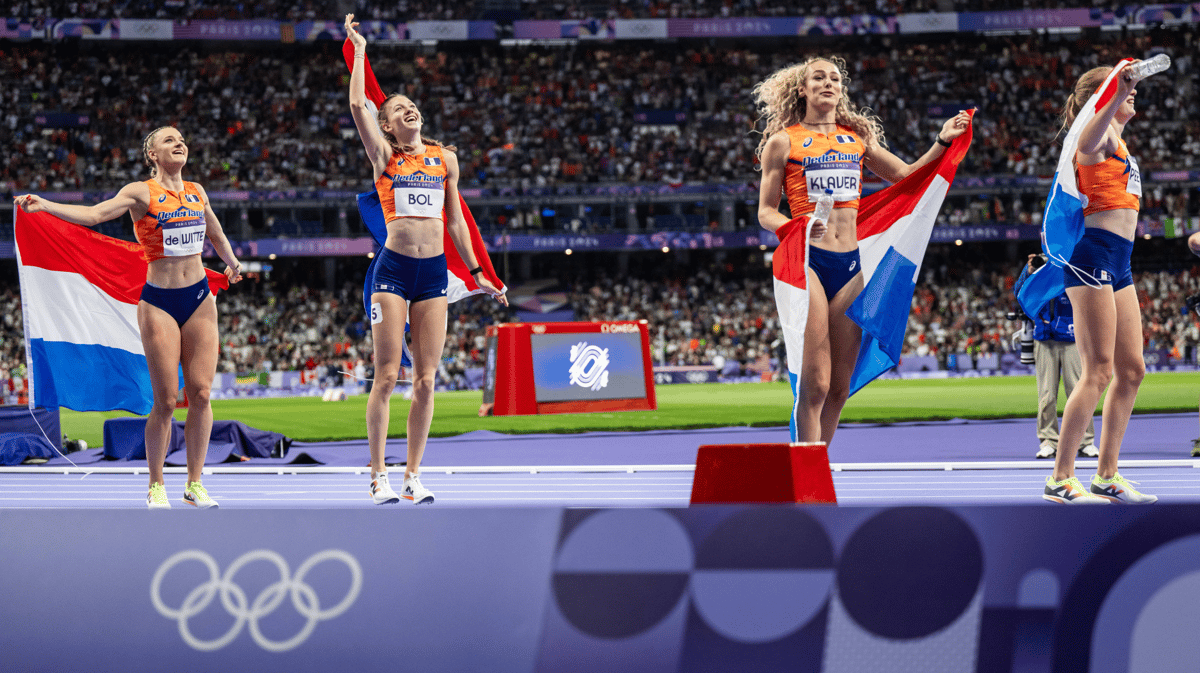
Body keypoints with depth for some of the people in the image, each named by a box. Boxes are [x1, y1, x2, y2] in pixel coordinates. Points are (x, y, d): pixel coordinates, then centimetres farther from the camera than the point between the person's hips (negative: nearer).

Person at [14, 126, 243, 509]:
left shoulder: (197, 192, 11)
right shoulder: (141, 193, -5)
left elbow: (216, 233, 29)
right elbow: (93, 214, -17)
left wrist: (231, 262, 13)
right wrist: (43, 205, -28)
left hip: (200, 300, 4)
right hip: (159, 304, -4)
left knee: (201, 393, -1)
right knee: (165, 401, -4)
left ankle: (195, 484, 8)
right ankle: (156, 486, 8)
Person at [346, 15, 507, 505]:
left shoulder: (445, 158, 13)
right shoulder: (384, 155, 5)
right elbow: (357, 105, -7)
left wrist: (476, 273, 15)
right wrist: (359, 50, 0)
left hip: (434, 271, 3)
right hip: (393, 267, -3)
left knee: (426, 380, 2)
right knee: (387, 375, -6)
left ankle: (413, 476, 8)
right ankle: (379, 477, -1)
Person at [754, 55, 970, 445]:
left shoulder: (858, 138, 17)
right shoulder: (783, 142, 5)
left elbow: (906, 176, 23)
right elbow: (766, 212, 3)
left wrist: (943, 142, 11)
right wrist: (792, 227, -17)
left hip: (850, 265, 5)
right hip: (806, 262, -5)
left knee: (839, 387, 4)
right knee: (815, 384, -12)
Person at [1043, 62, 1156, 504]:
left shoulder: (1117, 139, 23)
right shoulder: (1102, 133, -7)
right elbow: (1085, 144, -35)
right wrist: (1115, 96, -46)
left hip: (1117, 264, 10)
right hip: (1094, 254, -10)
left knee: (1131, 369, 9)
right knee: (1099, 370, -13)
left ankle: (1107, 476, 15)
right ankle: (1060, 479, -10)